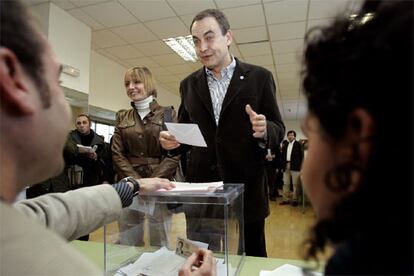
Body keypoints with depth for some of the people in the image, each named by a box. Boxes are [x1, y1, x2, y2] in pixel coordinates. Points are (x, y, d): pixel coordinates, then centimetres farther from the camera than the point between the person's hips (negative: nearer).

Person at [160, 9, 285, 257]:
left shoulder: (259, 77, -1)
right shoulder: (189, 84, 8)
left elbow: (278, 128, 0)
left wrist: (264, 130, -21)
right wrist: (173, 141, -9)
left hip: (246, 190, -2)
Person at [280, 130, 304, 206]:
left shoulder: (298, 144, 1)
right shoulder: (285, 145, 15)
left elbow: (301, 156, -3)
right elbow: (283, 156, 14)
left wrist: (300, 167, -10)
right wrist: (282, 166, 6)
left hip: (295, 166, -5)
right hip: (286, 166, 5)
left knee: (295, 184, 1)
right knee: (286, 183, 7)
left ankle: (295, 200, 8)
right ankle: (286, 199, 14)